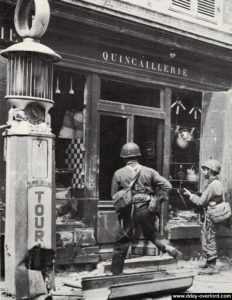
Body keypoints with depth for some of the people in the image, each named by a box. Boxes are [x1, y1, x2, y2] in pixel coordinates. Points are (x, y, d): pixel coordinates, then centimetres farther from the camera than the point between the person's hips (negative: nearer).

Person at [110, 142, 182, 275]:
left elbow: (114, 196, 3)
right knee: (151, 232, 28)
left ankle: (116, 274, 16)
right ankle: (168, 247, 5)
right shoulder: (149, 171, 2)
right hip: (146, 209, 2)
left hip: (128, 212, -2)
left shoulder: (119, 174, -2)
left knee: (121, 244, 8)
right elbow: (167, 185, -2)